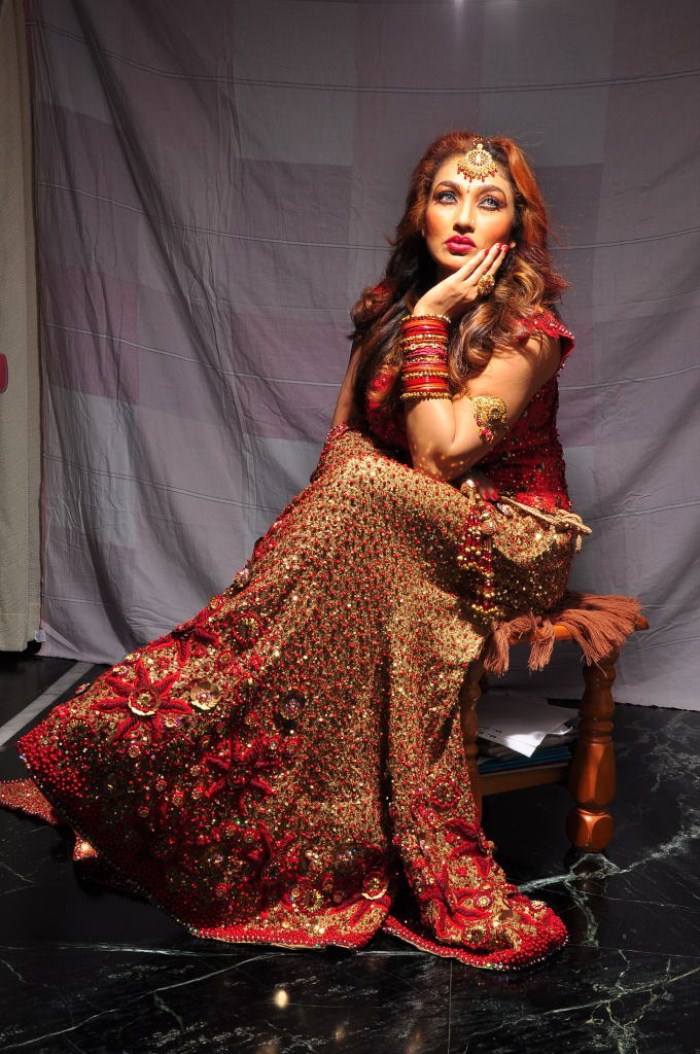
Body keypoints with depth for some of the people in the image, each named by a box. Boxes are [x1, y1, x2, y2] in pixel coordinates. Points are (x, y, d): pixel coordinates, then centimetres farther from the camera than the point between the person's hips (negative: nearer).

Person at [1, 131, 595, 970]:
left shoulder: (527, 326, -11)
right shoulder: (386, 304, 7)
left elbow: (439, 456, -21)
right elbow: (341, 438, 8)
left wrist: (428, 321, -19)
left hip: (501, 545, -5)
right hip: (385, 532, 6)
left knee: (364, 488, -32)